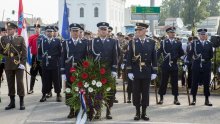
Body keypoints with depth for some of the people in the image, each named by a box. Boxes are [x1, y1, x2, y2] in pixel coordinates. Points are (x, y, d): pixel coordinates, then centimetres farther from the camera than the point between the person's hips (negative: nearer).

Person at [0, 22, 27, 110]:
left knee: (20, 82, -2)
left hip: (18, 64, -3)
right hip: (8, 65, 3)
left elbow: (24, 52, -3)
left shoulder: (20, 39, -1)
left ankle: (21, 102, 5)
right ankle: (12, 102, 16)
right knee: (10, 83, 7)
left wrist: (22, 62, -11)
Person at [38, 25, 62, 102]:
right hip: (45, 64, 1)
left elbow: (60, 52, 3)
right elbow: (39, 52, 9)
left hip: (55, 64, -1)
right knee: (45, 80, 4)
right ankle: (44, 95, 11)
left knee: (56, 80, 3)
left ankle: (58, 95, 11)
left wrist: (52, 56, -2)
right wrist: (44, 56, -1)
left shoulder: (57, 41, 5)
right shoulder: (42, 41, 9)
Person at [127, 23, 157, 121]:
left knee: (145, 92, 5)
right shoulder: (132, 42, 2)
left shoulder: (151, 42, 4)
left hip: (147, 72, 0)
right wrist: (129, 71, -6)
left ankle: (144, 113, 14)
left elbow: (154, 58, 4)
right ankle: (137, 113, 13)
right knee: (136, 92, 3)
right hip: (136, 72, 0)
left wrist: (154, 72, -1)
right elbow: (129, 58, 1)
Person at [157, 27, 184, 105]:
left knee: (175, 82, 4)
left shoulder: (178, 43, 9)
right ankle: (161, 98, 12)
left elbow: (181, 53, 10)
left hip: (174, 66, 2)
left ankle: (176, 99, 12)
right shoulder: (163, 43, 2)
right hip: (165, 65, -2)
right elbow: (158, 53, -4)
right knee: (163, 82, 3)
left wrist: (176, 58, -1)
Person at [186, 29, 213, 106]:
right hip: (196, 66, -1)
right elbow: (190, 54, -2)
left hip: (206, 66, 2)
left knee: (206, 83, 4)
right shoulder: (194, 43, 3)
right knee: (195, 83, 1)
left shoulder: (209, 44, 10)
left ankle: (207, 100, 11)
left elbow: (211, 55, 8)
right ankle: (194, 99, 10)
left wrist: (206, 59, -2)